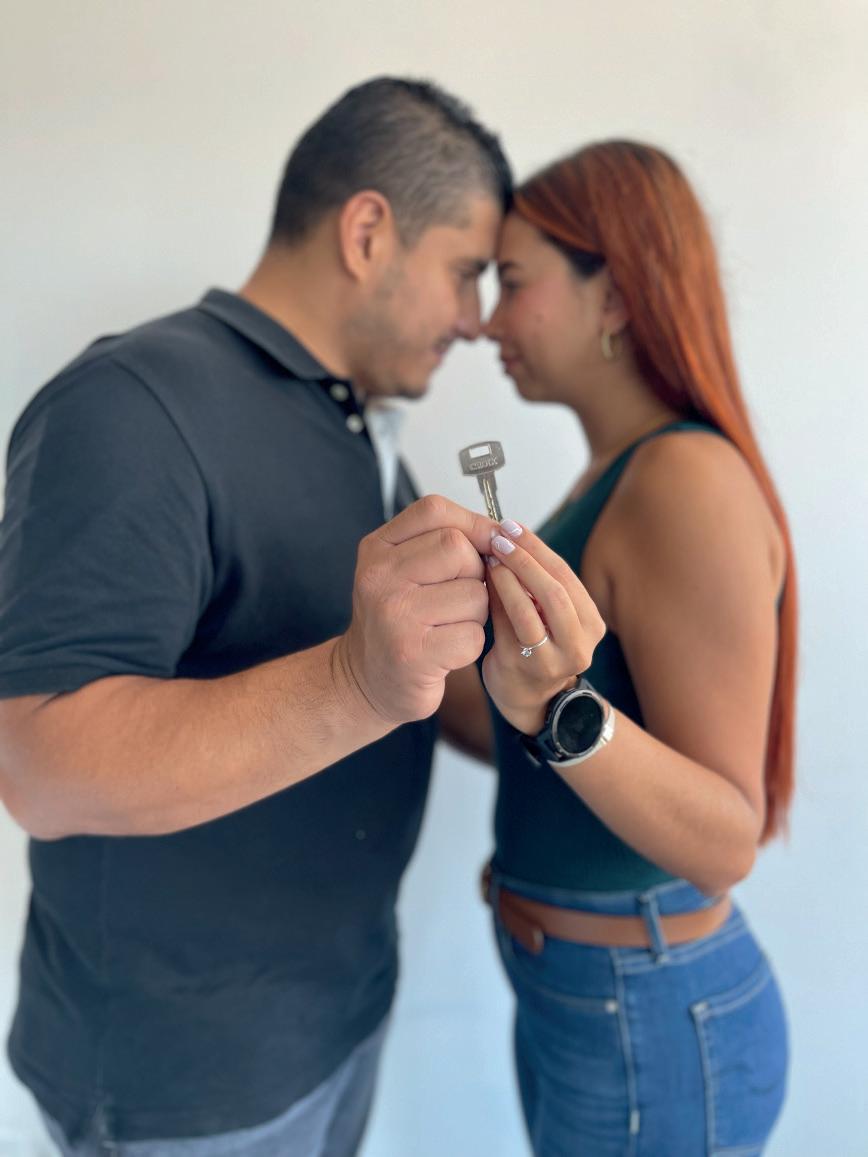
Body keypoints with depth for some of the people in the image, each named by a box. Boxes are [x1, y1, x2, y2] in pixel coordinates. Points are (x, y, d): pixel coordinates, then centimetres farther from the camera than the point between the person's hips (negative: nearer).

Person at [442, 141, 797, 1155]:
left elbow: (726, 839, -23)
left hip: (653, 1029, -8)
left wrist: (559, 707, -37)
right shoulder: (612, 480, 4)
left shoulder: (691, 482, -22)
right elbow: (539, 752, 6)